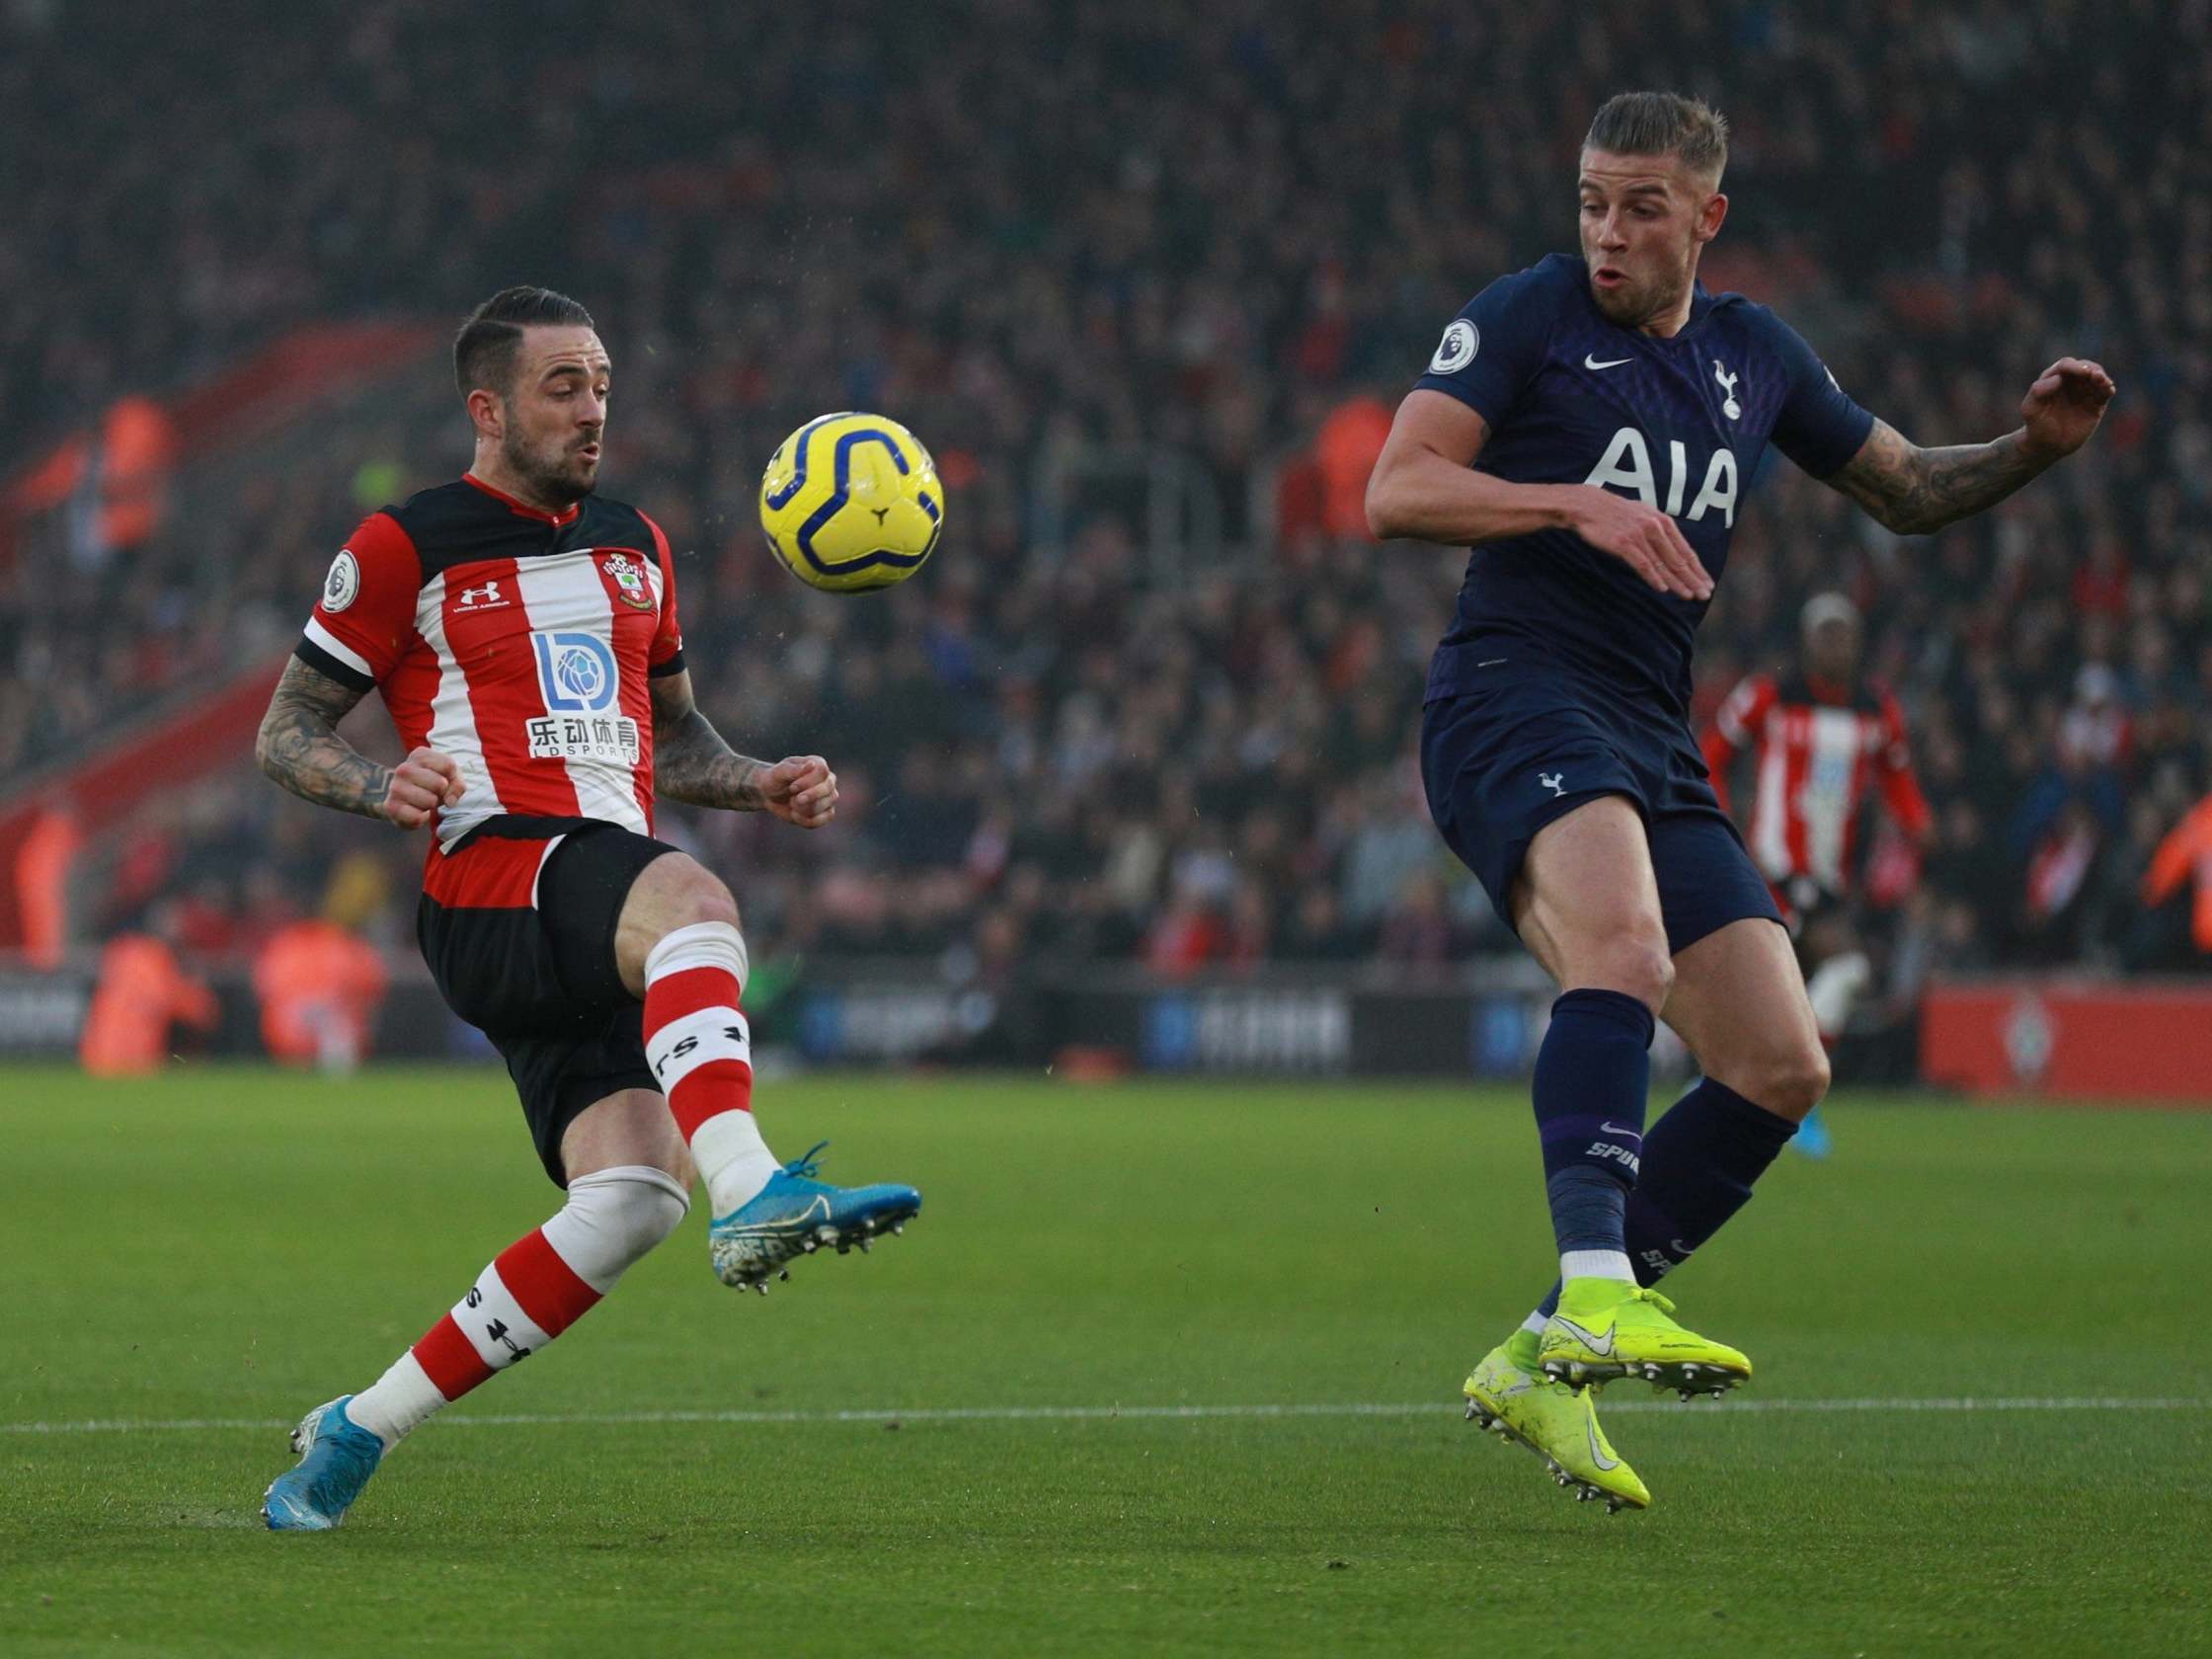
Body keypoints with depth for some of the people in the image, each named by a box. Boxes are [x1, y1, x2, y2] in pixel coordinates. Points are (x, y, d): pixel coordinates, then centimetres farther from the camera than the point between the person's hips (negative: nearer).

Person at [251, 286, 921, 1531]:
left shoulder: (633, 545, 23)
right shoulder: (406, 550, 4)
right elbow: (286, 734, 8)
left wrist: (765, 784, 13)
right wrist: (380, 786, -13)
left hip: (598, 936, 6)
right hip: (496, 880, -6)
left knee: (629, 1200, -14)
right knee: (692, 899, -37)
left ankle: (362, 1429, -1)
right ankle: (754, 1193, -59)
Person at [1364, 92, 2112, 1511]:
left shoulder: (1756, 356, 17)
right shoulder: (1527, 317, 1)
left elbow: (1909, 491, 28)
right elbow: (1396, 490, -8)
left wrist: (2035, 446, 9)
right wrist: (1577, 503, -21)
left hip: (1654, 748, 7)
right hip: (1515, 691, -7)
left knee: (1782, 1068, -3)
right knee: (1626, 944, -36)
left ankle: (1542, 1366, 3)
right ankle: (1596, 1293, -49)